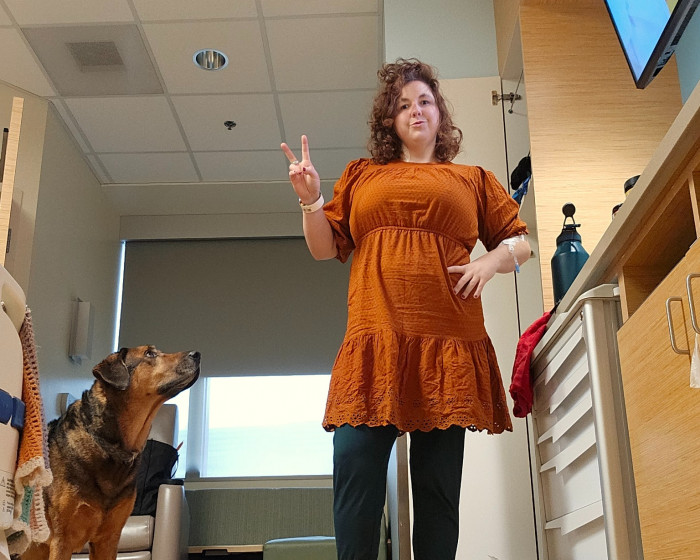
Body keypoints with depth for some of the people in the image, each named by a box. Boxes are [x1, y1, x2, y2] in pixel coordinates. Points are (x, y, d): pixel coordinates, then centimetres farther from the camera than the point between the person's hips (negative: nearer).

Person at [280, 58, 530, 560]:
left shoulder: (473, 180, 20)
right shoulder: (361, 176, 22)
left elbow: (520, 242, 20)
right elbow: (325, 247, 19)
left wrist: (490, 262, -1)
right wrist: (309, 199, 1)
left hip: (447, 343, 0)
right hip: (375, 338, 1)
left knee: (439, 482, 1)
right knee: (356, 468, -11)